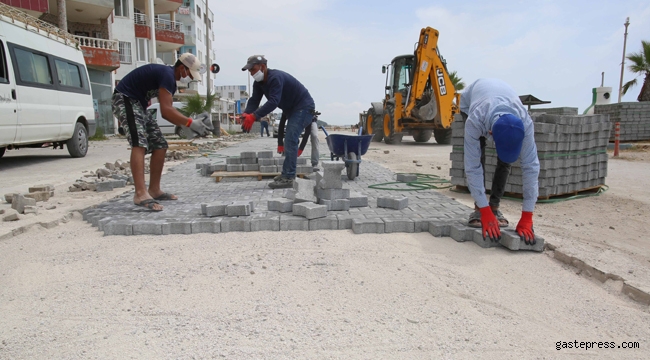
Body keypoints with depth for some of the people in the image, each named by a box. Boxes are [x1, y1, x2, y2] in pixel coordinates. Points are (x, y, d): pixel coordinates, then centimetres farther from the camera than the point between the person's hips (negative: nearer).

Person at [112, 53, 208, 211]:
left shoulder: (170, 78, 11)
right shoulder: (167, 75, -20)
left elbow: (168, 109, 13)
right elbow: (166, 112, -28)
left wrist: (186, 124, 2)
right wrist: (190, 123, -21)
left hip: (138, 105, 11)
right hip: (125, 101, -10)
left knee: (160, 145, 6)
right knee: (139, 144, -26)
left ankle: (154, 190, 12)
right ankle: (141, 194, -35)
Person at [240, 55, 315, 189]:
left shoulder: (276, 77, -26)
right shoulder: (259, 82, 4)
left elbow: (273, 102, -36)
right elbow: (254, 100, -5)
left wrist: (254, 116, -42)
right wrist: (246, 114, -26)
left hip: (303, 107, -10)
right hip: (293, 109, 10)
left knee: (290, 141, -18)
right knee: (290, 141, 13)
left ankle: (288, 178, -18)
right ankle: (287, 175, 22)